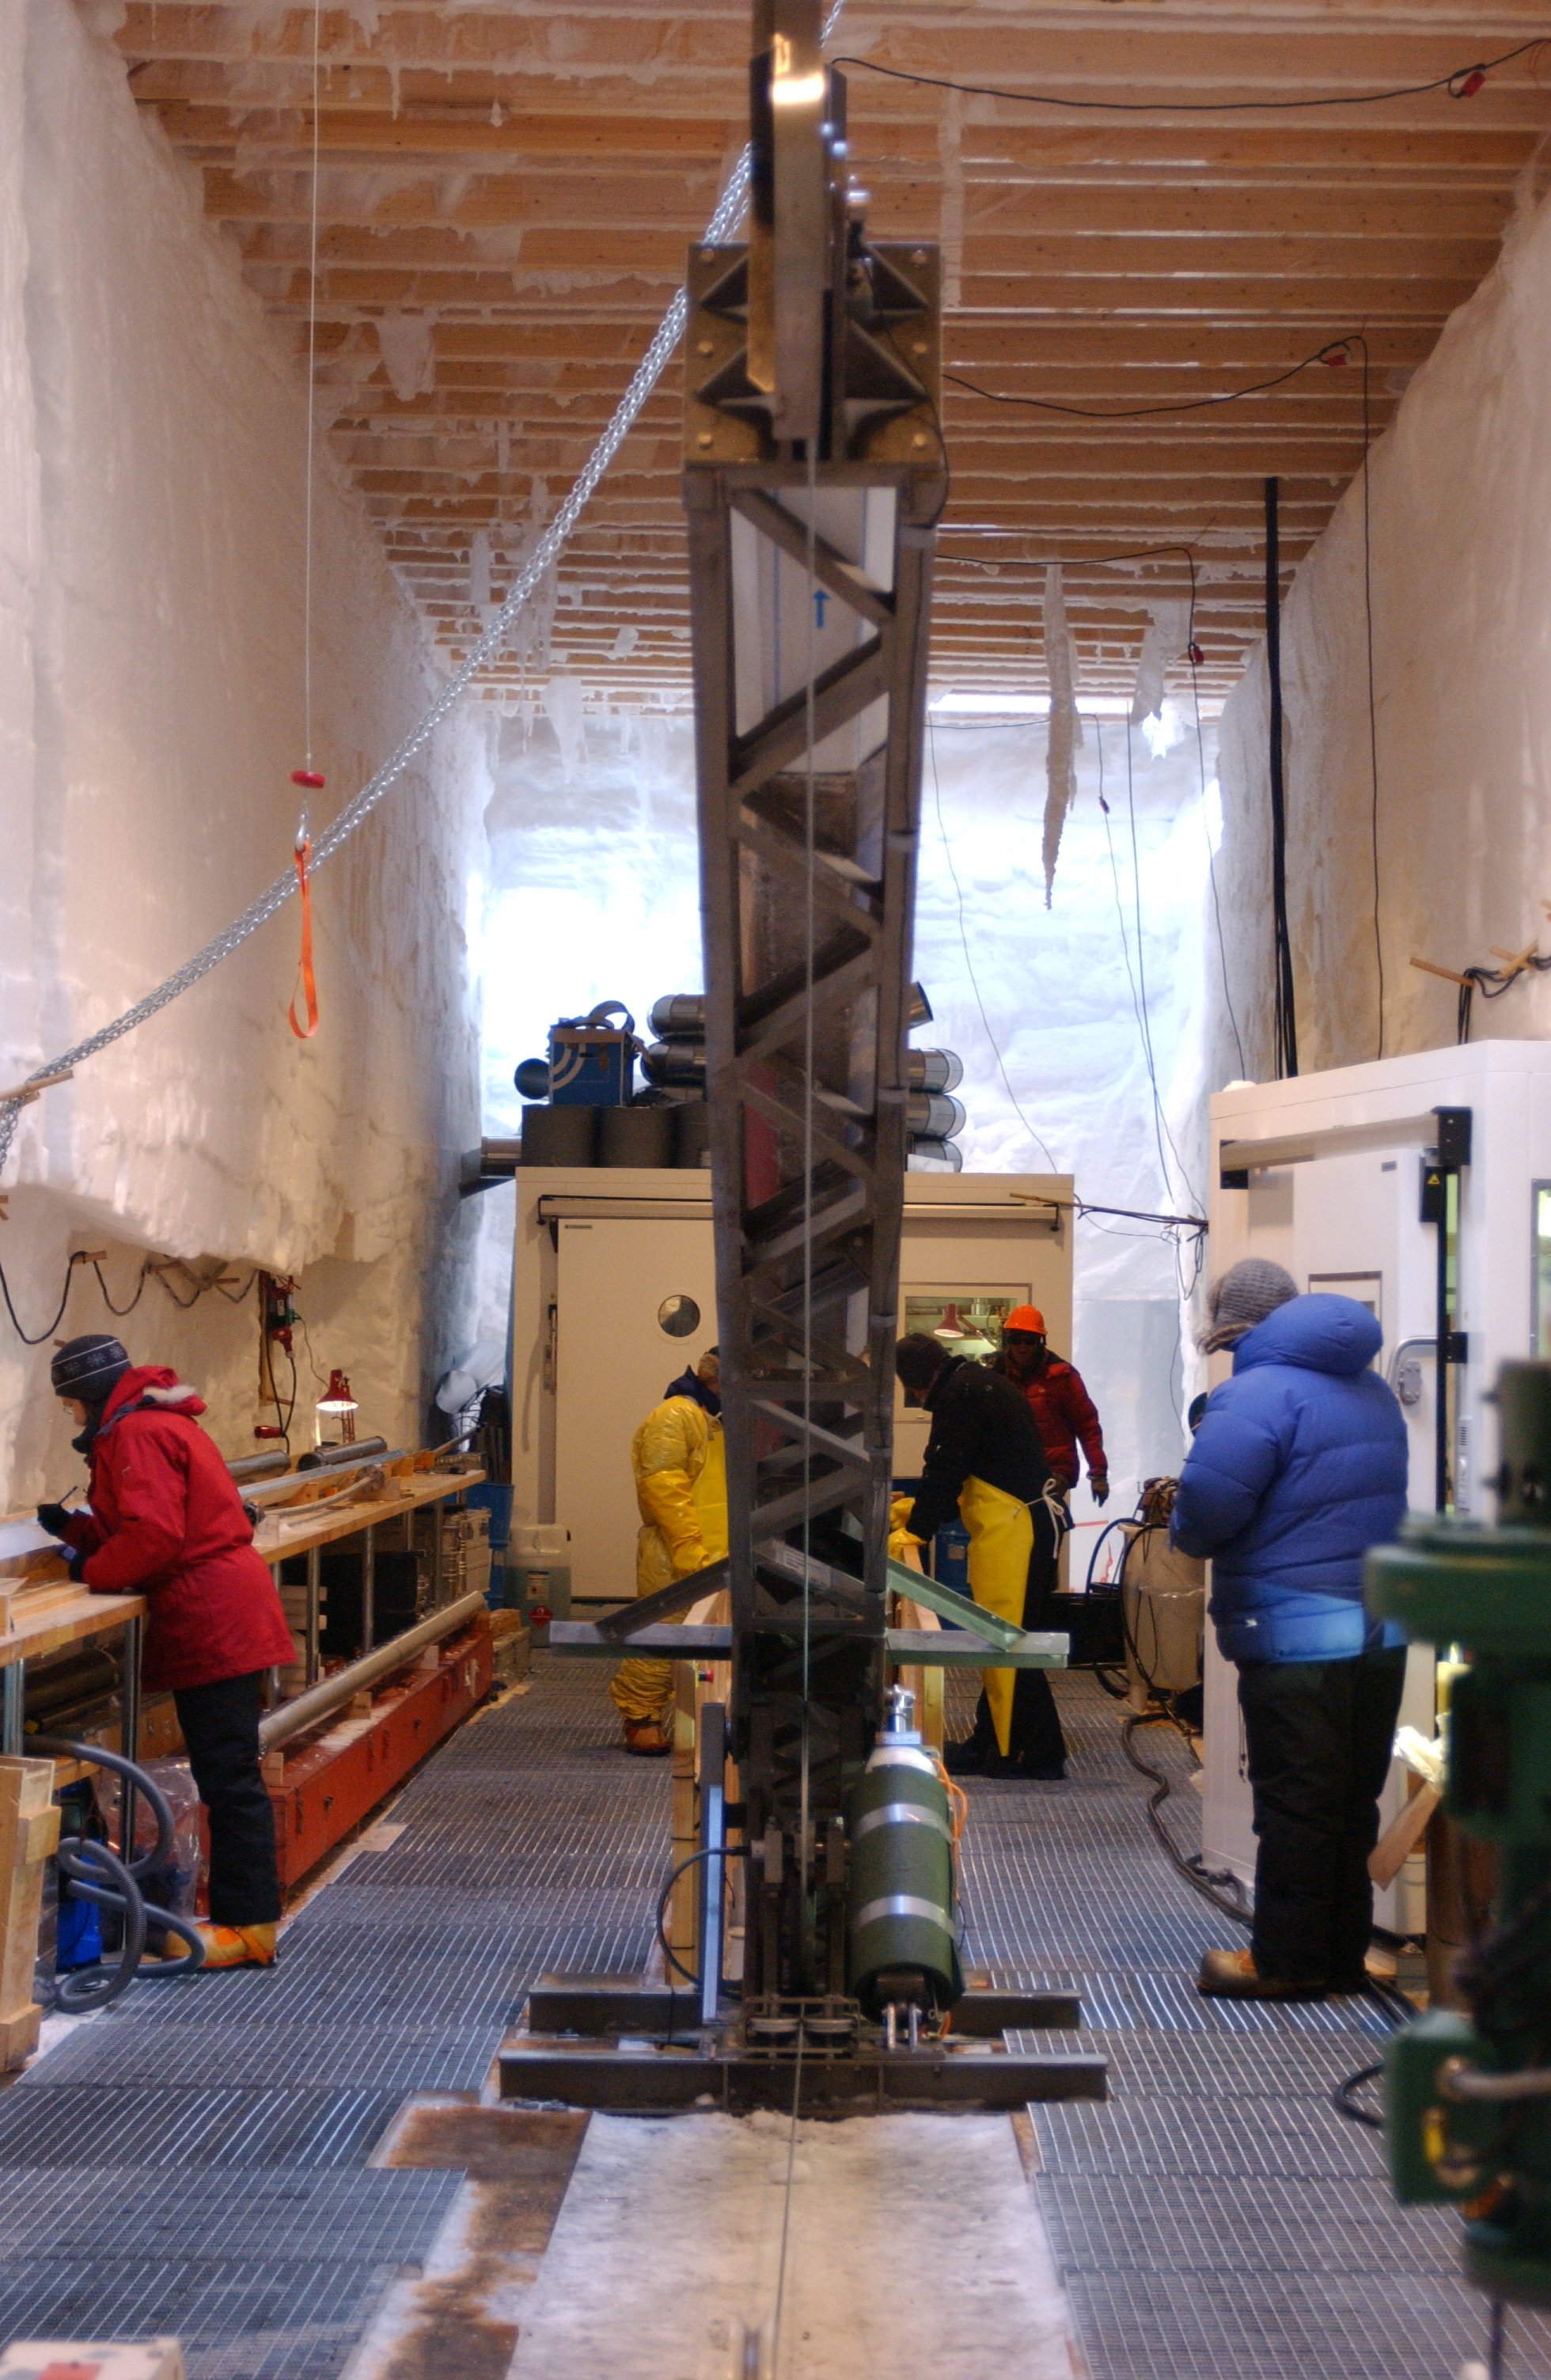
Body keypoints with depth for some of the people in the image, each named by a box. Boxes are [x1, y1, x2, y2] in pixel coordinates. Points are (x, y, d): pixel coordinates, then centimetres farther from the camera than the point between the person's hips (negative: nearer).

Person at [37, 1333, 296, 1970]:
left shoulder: (137, 1434, -12)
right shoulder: (157, 1423, 21)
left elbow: (153, 1535, -20)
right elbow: (136, 1528, 22)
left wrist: (91, 1572, -7)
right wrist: (72, 1529, 13)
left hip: (213, 1624, -11)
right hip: (221, 1617, 11)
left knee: (229, 1777, -8)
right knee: (229, 1775, 12)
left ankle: (246, 1926, -6)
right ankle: (245, 1914, 17)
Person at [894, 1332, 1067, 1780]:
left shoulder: (959, 1395, -12)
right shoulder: (980, 1384, 20)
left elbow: (945, 1471, -13)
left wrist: (916, 1530, -4)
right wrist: (920, 1510, 28)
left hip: (1011, 1528, -11)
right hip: (1016, 1523, 11)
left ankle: (1035, 1753, -6)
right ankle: (992, 1742, 20)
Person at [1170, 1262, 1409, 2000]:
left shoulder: (1256, 1394, -13)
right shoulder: (1374, 1391, 15)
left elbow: (1204, 1504, -21)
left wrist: (1190, 1536, -1)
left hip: (1295, 1636, -8)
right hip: (1382, 1630, 8)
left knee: (1294, 1802, 1)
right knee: (1352, 1799, 14)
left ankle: (1286, 1961, 9)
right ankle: (1344, 1954, 22)